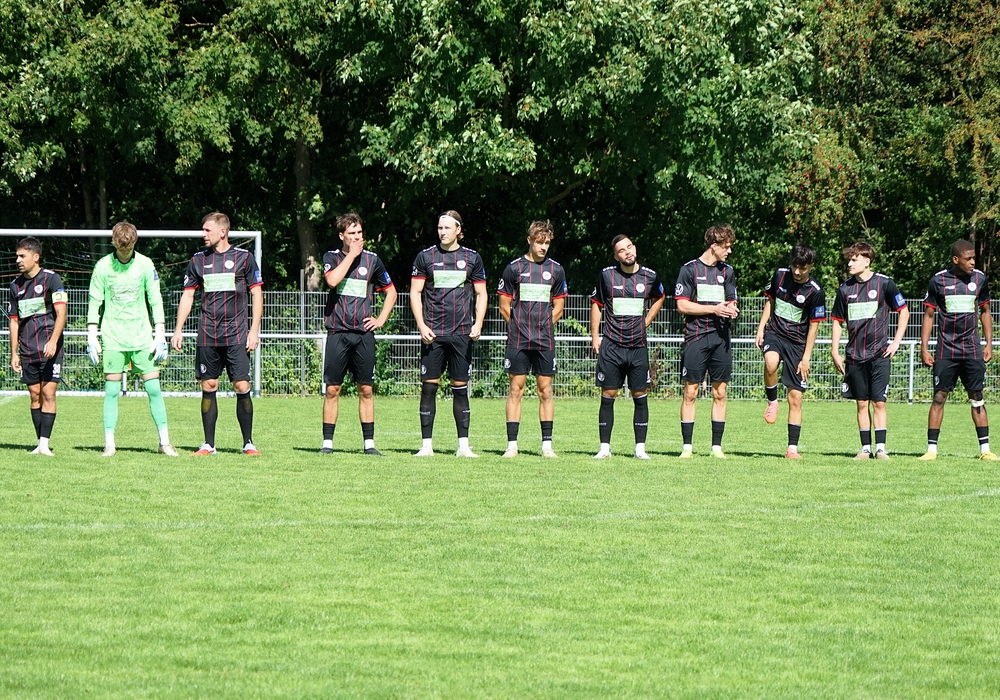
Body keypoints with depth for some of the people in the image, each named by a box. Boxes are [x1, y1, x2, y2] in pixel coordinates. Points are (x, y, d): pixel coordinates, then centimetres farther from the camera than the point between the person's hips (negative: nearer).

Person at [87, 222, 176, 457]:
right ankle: (109, 443, 2)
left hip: (141, 336, 1)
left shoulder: (145, 265, 2)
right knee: (112, 390, -3)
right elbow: (95, 302, 4)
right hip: (113, 337, -1)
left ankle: (164, 441, 3)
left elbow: (155, 300, 6)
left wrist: (160, 334, 2)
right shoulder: (103, 266, 0)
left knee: (153, 388, -3)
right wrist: (92, 336, -1)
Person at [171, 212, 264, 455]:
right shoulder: (198, 260, 9)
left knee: (242, 387, -6)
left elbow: (256, 294, 4)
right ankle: (209, 444, 9)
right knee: (208, 386, 3)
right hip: (207, 335, 3)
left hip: (236, 335, -3)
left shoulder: (243, 258, 1)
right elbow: (188, 295, 13)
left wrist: (254, 331, -3)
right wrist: (178, 330, 6)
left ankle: (248, 443, 3)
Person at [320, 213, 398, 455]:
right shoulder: (331, 258, 5)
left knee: (366, 389, 2)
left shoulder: (372, 260, 9)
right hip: (338, 333, -1)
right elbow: (333, 280, -18)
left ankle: (369, 443, 5)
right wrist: (351, 254, -10)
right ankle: (327, 442, 3)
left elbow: (391, 292, 20)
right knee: (332, 389, -2)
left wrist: (381, 319, 8)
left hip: (363, 334, 1)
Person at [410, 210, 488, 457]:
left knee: (460, 388, 3)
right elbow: (415, 293, 5)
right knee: (429, 387, -2)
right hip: (432, 333, -1)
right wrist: (421, 325, -6)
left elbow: (481, 294, 12)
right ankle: (427, 444, 1)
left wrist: (478, 324, -2)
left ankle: (463, 445, 5)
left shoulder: (472, 258, 8)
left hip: (462, 333, 1)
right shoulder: (426, 257, 5)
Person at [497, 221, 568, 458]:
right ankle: (512, 444, 0)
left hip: (545, 341, 2)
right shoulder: (514, 268, 2)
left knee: (545, 391, 3)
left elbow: (558, 308, 15)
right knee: (516, 389, -2)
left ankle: (547, 444, 7)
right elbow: (505, 306, 6)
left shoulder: (556, 270, 8)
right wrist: (520, 327, 6)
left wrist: (542, 327, 9)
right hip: (518, 340, -2)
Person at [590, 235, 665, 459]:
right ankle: (604, 447, 6)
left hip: (638, 346, 1)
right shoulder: (607, 275, -1)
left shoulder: (650, 277, 2)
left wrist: (645, 322, 13)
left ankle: (640, 448, 8)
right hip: (611, 346, -1)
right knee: (608, 396, 0)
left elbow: (658, 298, 23)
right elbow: (596, 304, 9)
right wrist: (595, 336, 5)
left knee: (640, 396, 2)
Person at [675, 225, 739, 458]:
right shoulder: (690, 270, -2)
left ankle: (717, 446, 8)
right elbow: (682, 305, -6)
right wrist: (714, 309, -12)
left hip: (721, 338, 4)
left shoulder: (727, 272, 14)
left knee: (719, 393, 4)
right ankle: (687, 446, 2)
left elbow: (731, 302, 18)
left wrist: (731, 310, -7)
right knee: (690, 392, -3)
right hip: (696, 337, -4)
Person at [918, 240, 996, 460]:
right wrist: (924, 348, -2)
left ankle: (985, 448, 4)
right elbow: (928, 315, 3)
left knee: (977, 398, 2)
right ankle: (931, 449, 2)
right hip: (946, 349, -2)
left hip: (972, 350, 2)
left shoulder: (979, 279, 4)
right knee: (939, 397, -2)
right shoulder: (938, 280, -3)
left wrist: (989, 344, 9)